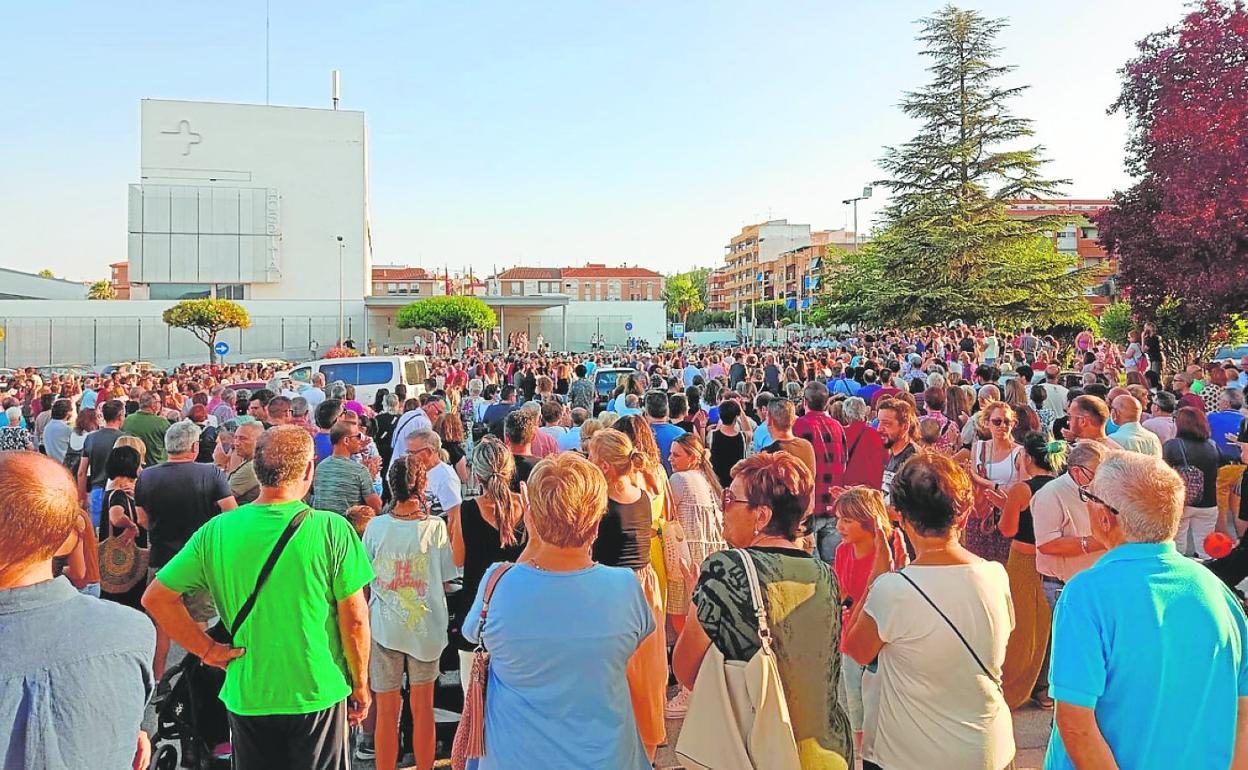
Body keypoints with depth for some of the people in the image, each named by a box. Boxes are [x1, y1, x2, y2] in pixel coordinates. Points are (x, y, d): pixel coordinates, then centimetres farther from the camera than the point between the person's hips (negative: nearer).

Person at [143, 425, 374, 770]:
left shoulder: (216, 531, -7)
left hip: (247, 695, 3)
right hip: (319, 693, -2)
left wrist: (209, 649, 2)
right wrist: (360, 685, 1)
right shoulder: (332, 529, -17)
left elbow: (156, 598, -1)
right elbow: (354, 620, -12)